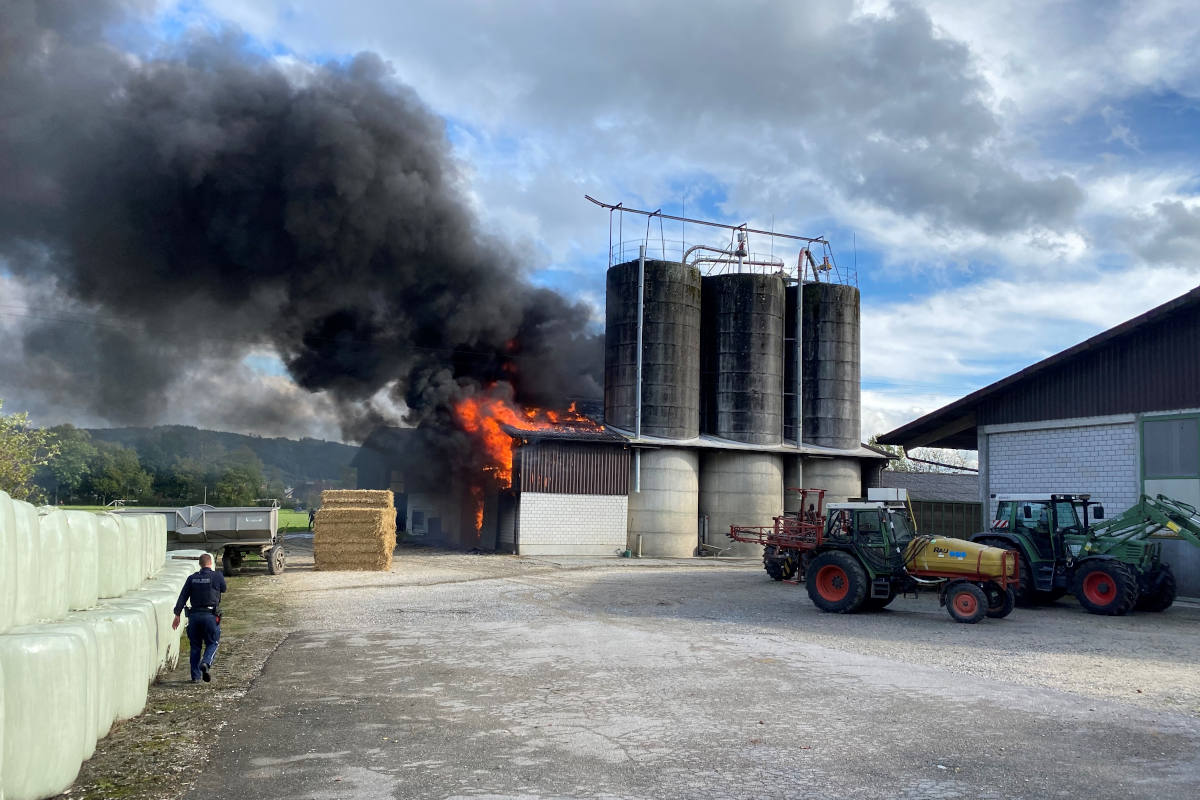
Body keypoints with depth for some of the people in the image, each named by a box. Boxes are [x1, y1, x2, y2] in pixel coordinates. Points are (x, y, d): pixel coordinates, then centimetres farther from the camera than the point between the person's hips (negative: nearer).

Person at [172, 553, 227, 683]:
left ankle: (195, 675, 13)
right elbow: (223, 589, 16)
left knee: (195, 646, 13)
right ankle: (206, 663, -19)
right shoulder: (217, 576, -2)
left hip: (194, 615, 3)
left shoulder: (192, 578, 7)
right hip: (211, 615, -3)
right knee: (212, 643, 8)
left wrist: (177, 615, 7)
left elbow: (182, 597, 4)